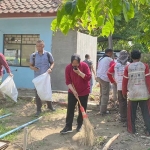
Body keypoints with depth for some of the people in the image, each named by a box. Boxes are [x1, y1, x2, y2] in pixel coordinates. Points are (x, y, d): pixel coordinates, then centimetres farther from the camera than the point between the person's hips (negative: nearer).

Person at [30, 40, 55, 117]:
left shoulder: (48, 54, -6)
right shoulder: (33, 55, -4)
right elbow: (31, 65, 5)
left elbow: (52, 63, 4)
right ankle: (38, 109, 14)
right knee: (38, 93, 3)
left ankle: (50, 106, 36)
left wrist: (50, 68, -17)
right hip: (37, 77, 0)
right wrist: (33, 68, -18)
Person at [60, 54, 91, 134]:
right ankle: (68, 126, 5)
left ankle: (79, 125, 22)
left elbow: (88, 77, -18)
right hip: (72, 92, 1)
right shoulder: (68, 68, -12)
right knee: (70, 109, -1)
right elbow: (68, 81, -12)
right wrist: (73, 90, -22)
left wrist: (79, 72, -28)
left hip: (84, 91, -1)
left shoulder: (84, 65, -14)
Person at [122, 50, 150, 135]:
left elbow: (125, 81, 2)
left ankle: (131, 129, 18)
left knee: (132, 112, 13)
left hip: (133, 93, 1)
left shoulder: (128, 67, 0)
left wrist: (124, 92, 13)